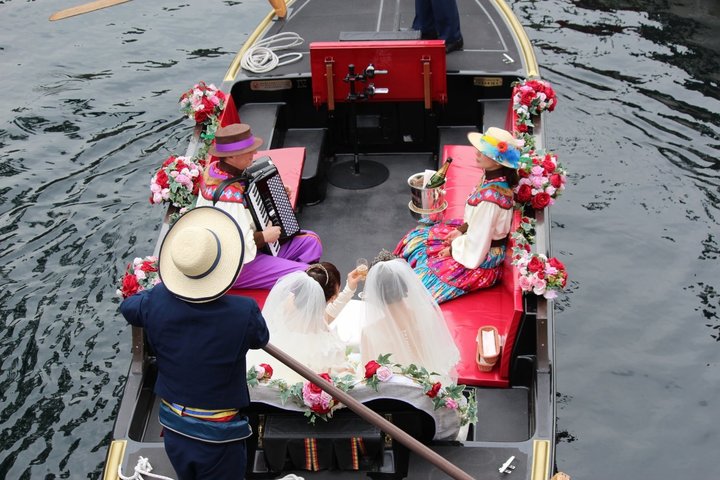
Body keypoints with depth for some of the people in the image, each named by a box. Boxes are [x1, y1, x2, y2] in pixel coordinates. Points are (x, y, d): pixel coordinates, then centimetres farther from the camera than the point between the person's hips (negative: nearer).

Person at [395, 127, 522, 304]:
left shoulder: (490, 197, -36)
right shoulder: (493, 177, -9)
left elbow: (476, 245, -27)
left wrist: (453, 249, -12)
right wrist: (462, 229, 3)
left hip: (481, 259, -9)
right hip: (474, 234, 10)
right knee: (416, 238, 14)